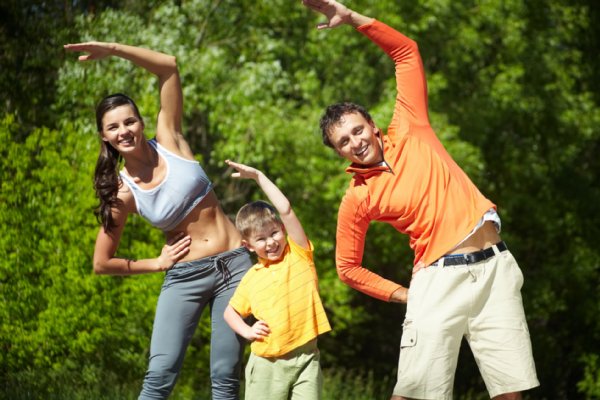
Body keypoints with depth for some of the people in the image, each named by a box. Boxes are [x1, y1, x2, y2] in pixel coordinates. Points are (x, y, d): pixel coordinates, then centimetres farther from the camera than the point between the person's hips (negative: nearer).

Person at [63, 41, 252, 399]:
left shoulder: (169, 141, -3)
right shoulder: (122, 192, -5)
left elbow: (169, 66, -10)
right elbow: (101, 263, 2)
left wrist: (111, 49, -15)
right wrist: (157, 263, 0)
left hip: (234, 265, 1)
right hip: (184, 277, -1)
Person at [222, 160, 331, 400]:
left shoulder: (299, 255, 2)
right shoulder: (251, 278, 8)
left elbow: (285, 210, -7)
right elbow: (230, 312, 22)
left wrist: (258, 176, -3)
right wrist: (247, 331, 3)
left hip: (305, 357, -2)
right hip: (267, 363, 2)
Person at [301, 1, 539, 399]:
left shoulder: (409, 132, 8)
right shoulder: (358, 199, 3)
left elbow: (406, 51, 9)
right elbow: (348, 267, 10)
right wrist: (403, 295, 3)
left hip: (495, 266, 2)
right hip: (440, 278, -2)